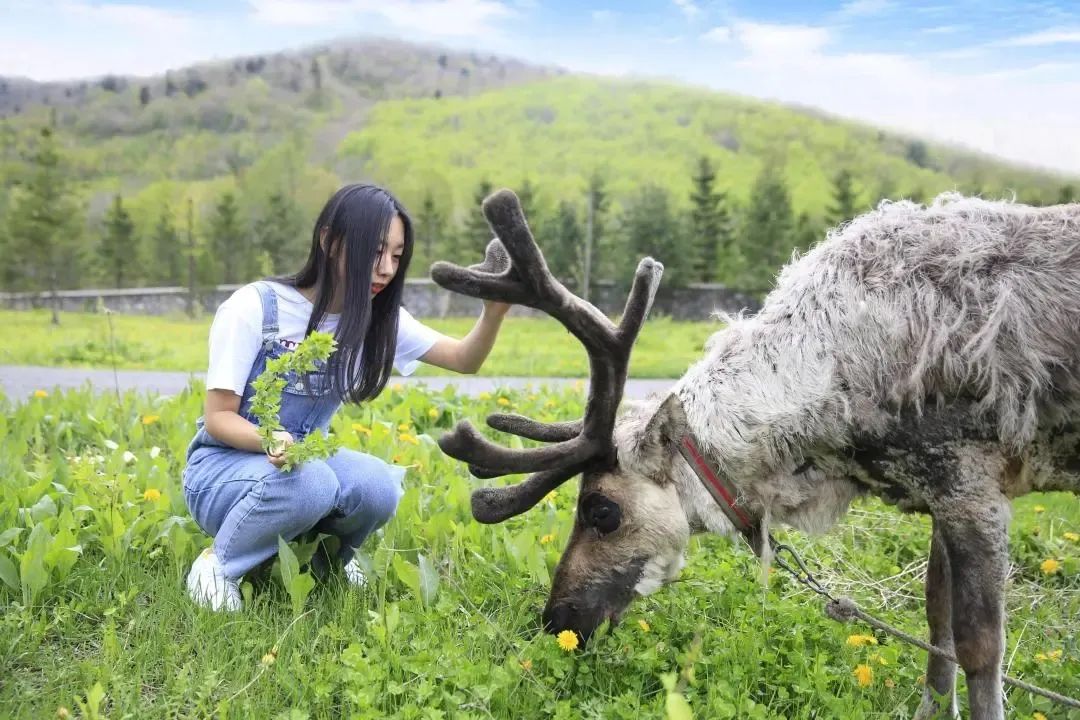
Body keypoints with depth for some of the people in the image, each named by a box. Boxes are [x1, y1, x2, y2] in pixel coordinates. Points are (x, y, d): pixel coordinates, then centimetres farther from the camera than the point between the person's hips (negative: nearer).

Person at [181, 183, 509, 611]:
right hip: (223, 468, -4)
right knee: (310, 483, -36)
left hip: (306, 459, 4)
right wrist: (270, 440, -39)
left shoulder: (376, 318, -4)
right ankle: (218, 562, -8)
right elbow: (218, 418, -16)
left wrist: (495, 310, -28)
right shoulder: (254, 307, -19)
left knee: (378, 487, -28)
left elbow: (465, 359, -6)